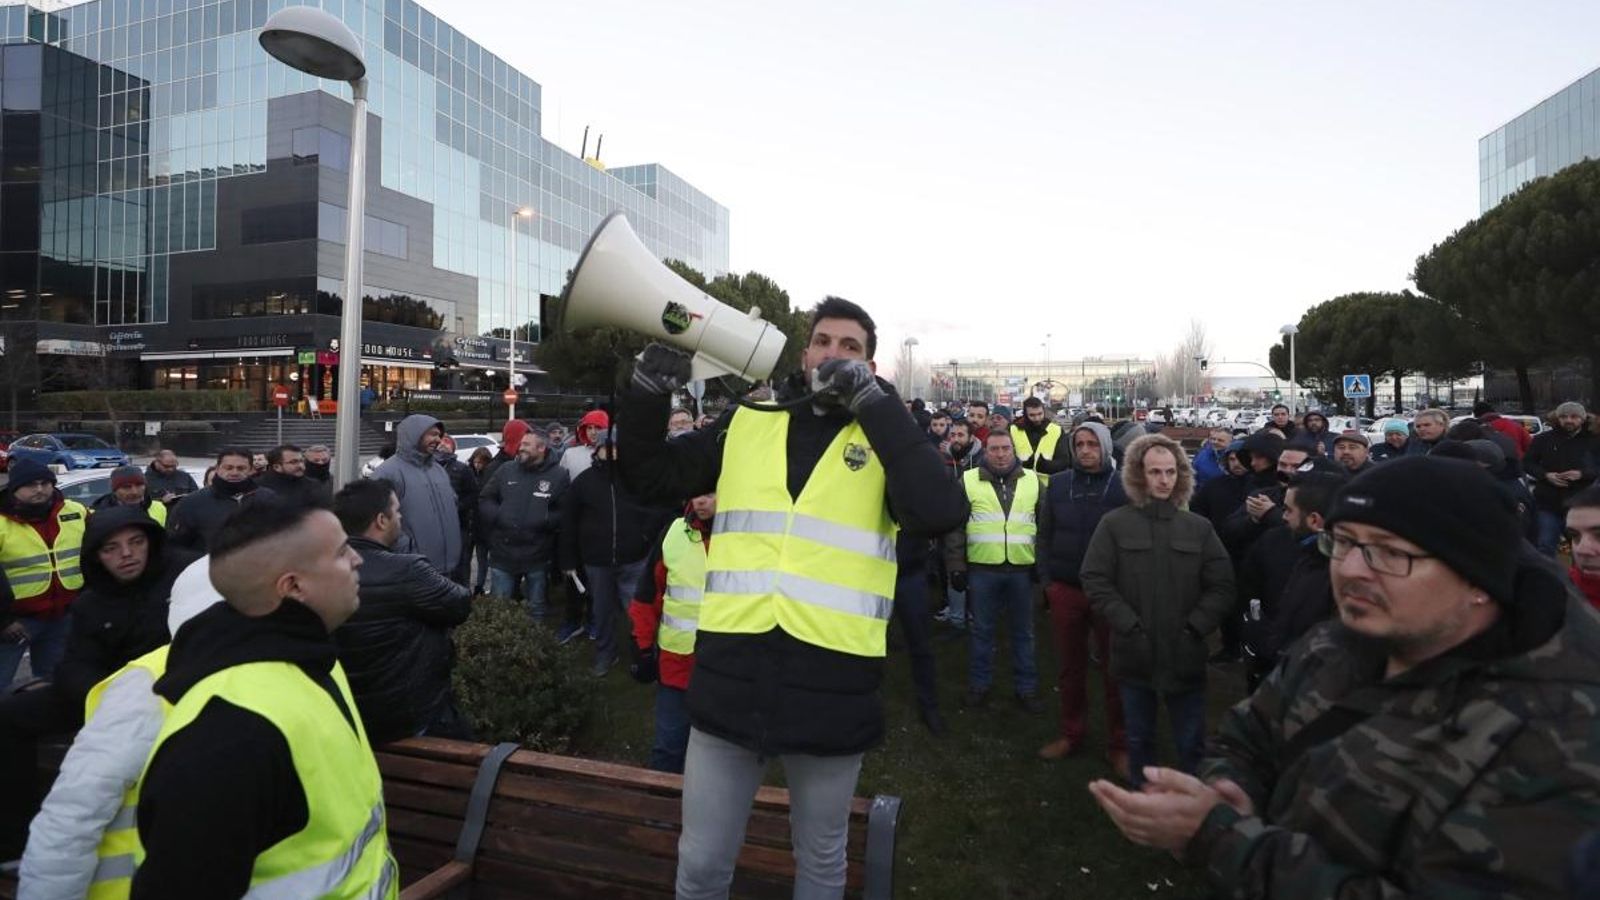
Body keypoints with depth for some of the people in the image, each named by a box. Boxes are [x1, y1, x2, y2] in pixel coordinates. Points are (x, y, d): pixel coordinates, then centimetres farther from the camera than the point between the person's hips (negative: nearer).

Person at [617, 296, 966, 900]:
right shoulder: (747, 422, 7)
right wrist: (651, 387, -5)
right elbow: (649, 478, 11)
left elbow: (940, 514, -18)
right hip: (730, 680, 2)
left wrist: (873, 398, -17)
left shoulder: (885, 439, 0)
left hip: (832, 688, -1)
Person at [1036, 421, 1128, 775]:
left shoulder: (1123, 486, -6)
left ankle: (1118, 745, 21)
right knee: (1071, 667, 14)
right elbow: (1046, 534, 8)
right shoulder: (1058, 484, 3)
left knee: (1115, 671, 8)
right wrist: (1047, 580, 3)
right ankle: (1072, 733, 29)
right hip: (1065, 589, 3)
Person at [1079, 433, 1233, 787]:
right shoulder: (1114, 524, -3)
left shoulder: (1199, 527, 2)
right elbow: (1095, 581, -7)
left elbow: (1222, 586, 1)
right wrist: (1128, 625, -14)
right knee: (1139, 738, 17)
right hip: (1135, 653, 0)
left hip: (1185, 654, 1)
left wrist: (1195, 626, -10)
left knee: (1191, 743, 11)